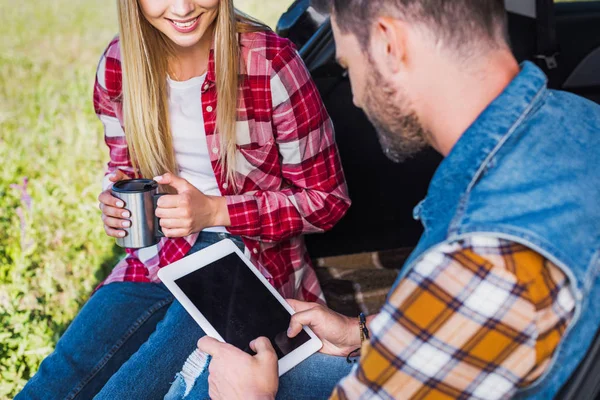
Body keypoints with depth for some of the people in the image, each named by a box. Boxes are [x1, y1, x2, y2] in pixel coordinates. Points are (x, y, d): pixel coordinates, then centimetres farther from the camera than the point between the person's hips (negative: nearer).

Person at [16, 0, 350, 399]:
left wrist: (214, 211, -20)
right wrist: (114, 198, -8)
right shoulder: (118, 64, -2)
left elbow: (328, 198, -10)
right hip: (156, 257, 5)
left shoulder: (270, 62, -17)